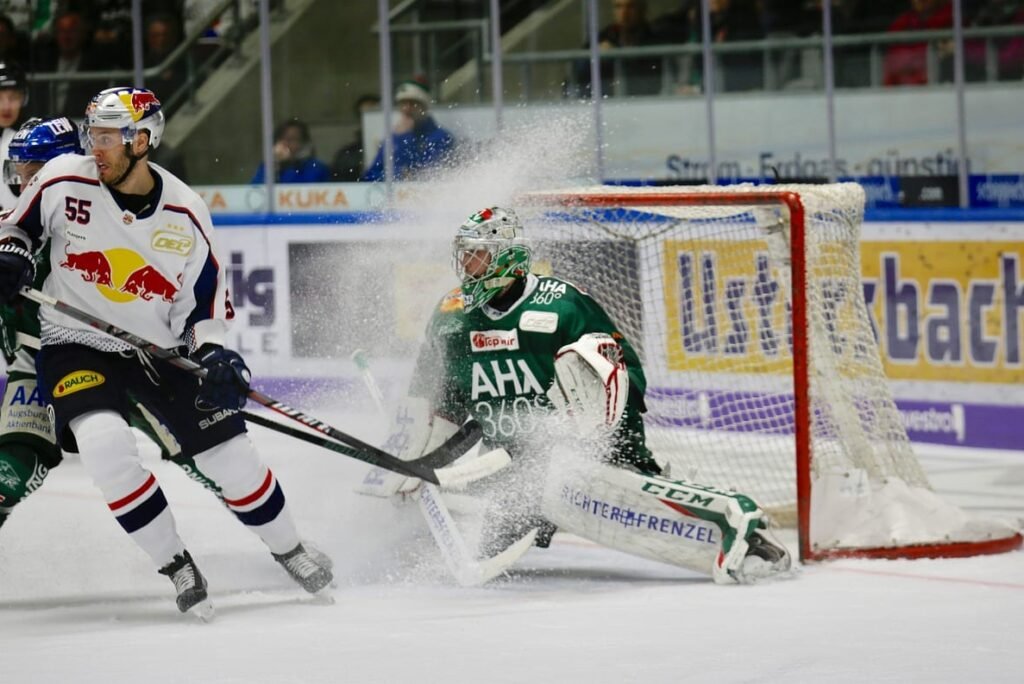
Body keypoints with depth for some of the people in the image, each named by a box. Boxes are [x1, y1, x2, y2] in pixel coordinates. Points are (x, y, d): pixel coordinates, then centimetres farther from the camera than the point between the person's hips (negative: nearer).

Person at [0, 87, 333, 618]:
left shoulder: (185, 215, -10)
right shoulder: (64, 181, -11)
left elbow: (203, 303, -2)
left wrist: (214, 355, -19)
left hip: (162, 352, 1)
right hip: (77, 346, -1)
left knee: (230, 457, -3)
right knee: (105, 442, -28)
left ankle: (290, 551, 25)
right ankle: (176, 566, -11)